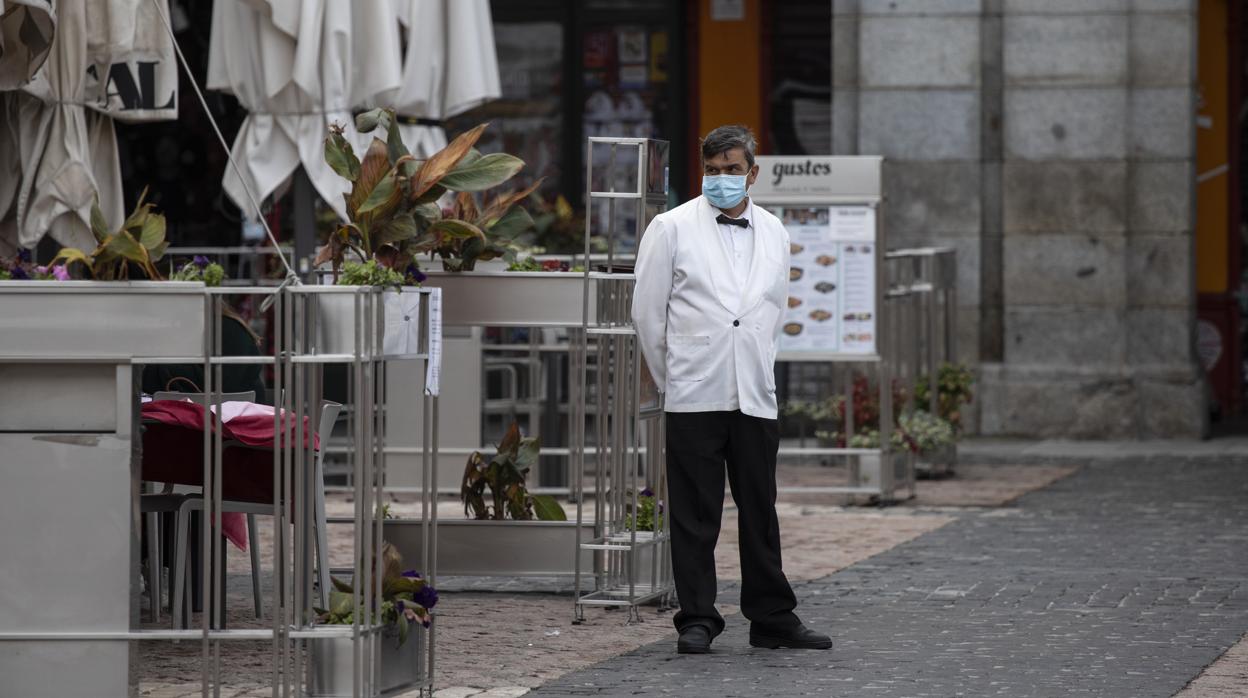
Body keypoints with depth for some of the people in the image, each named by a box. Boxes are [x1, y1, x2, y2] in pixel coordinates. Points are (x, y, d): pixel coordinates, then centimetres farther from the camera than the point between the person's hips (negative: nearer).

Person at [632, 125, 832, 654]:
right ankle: (697, 621, 4)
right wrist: (674, 378, 7)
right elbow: (647, 312, 3)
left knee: (761, 511, 6)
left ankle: (773, 619, 13)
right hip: (694, 397, -3)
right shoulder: (672, 228, 0)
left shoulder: (773, 233, 12)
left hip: (755, 396, 3)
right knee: (695, 515, -1)